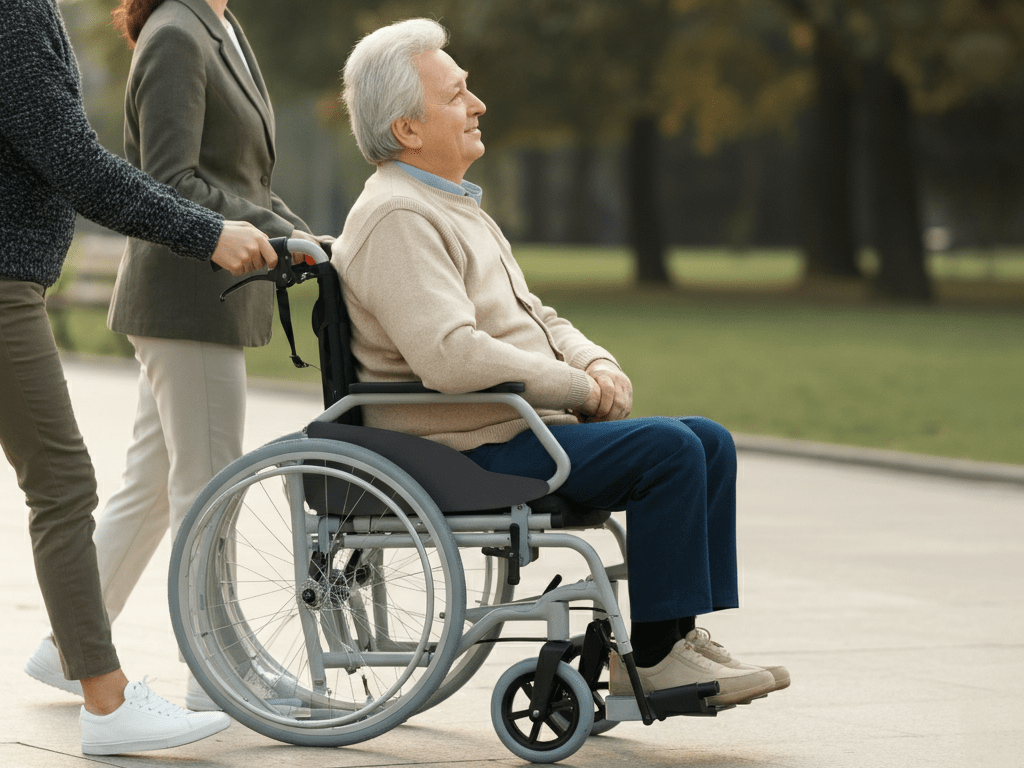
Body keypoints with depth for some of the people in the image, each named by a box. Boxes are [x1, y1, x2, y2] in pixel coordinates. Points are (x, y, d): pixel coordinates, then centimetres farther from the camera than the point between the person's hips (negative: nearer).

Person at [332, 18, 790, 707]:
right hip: (470, 449, -10)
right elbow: (450, 356, -27)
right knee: (668, 449, -22)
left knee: (711, 442, 2)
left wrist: (598, 363, 2)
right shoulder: (396, 218, -15)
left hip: (525, 425, 10)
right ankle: (653, 656, -16)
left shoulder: (455, 206, 20)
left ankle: (684, 634, 0)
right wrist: (580, 387, -17)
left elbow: (532, 316, 24)